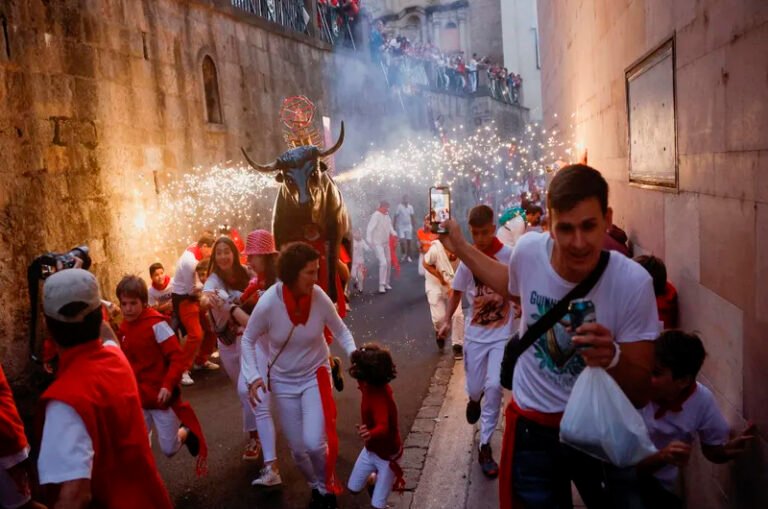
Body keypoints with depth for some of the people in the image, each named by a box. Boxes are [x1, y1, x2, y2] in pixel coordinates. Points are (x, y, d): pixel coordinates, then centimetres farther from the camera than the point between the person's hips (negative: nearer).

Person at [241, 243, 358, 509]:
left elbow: (341, 331, -5)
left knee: (314, 443, -15)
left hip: (315, 375, 0)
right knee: (298, 449, 9)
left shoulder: (319, 298, -21)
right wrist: (253, 376, -20)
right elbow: (248, 340, -8)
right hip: (283, 381, 1)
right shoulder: (268, 303, -24)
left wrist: (353, 353, -24)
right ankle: (316, 487, 40)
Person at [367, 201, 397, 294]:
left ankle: (386, 283, 28)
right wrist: (369, 240, -34)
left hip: (386, 243, 8)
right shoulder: (376, 215, -20)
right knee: (383, 263, -16)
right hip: (377, 243, -8)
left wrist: (394, 234, -3)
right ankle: (381, 285, -9)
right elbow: (370, 228, -25)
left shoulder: (387, 215, 4)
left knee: (388, 262, 14)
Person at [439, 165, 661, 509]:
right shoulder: (528, 249, -17)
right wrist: (459, 246, 12)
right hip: (532, 427, 1)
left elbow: (640, 395, -15)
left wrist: (613, 358, -36)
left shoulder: (633, 282, -23)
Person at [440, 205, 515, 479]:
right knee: (475, 389, 9)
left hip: (502, 333, -2)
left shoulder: (509, 255, -11)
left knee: (493, 387, -12)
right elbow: (457, 292, 4)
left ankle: (485, 446, 4)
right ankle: (474, 400, 50)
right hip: (474, 333, 2)